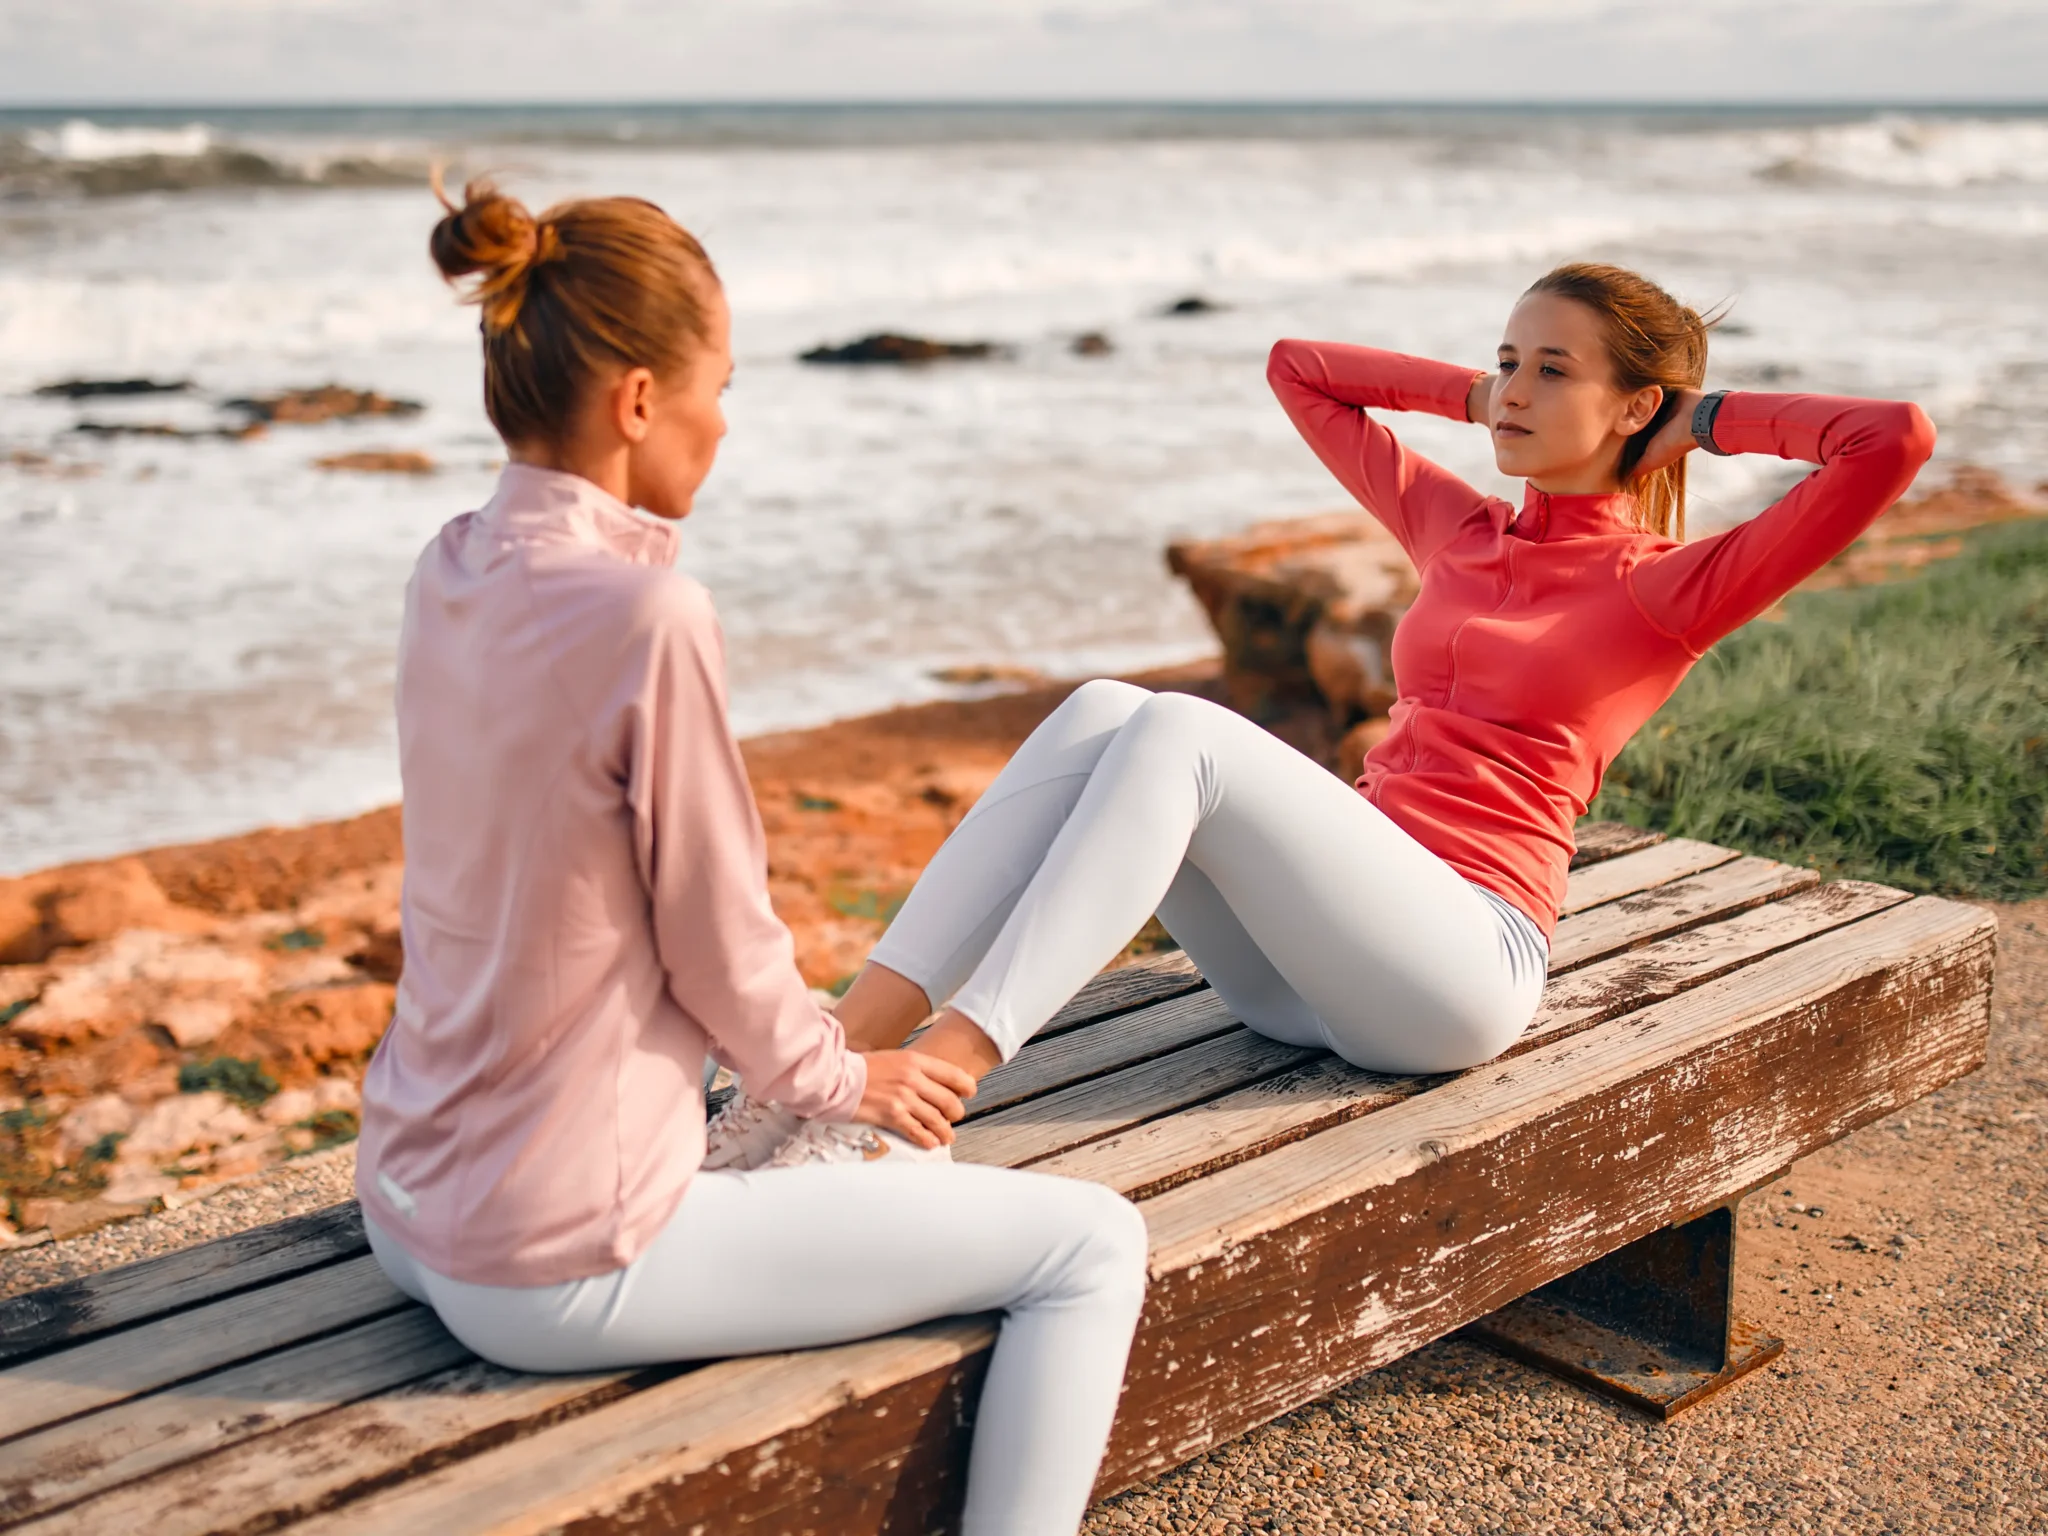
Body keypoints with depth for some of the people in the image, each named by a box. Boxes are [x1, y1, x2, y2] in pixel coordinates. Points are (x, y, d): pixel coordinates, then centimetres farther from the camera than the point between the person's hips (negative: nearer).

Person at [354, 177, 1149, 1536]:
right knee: (1093, 1243, 0)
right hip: (564, 1264, -9)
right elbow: (720, 948, -15)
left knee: (847, 1151, 34)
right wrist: (843, 1077, 3)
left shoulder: (453, 574, 2)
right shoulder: (645, 612, -23)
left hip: (415, 1211, 9)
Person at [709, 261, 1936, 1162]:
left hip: (1461, 962, -6)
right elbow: (1297, 368, 31)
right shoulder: (1456, 530, 20)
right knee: (1102, 712, -21)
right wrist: (1473, 396, 23)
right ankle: (846, 1046, -31)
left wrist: (1712, 421, 4)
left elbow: (1898, 438, -10)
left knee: (1177, 734, -28)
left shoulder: (1666, 591, 3)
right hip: (1310, 970, 6)